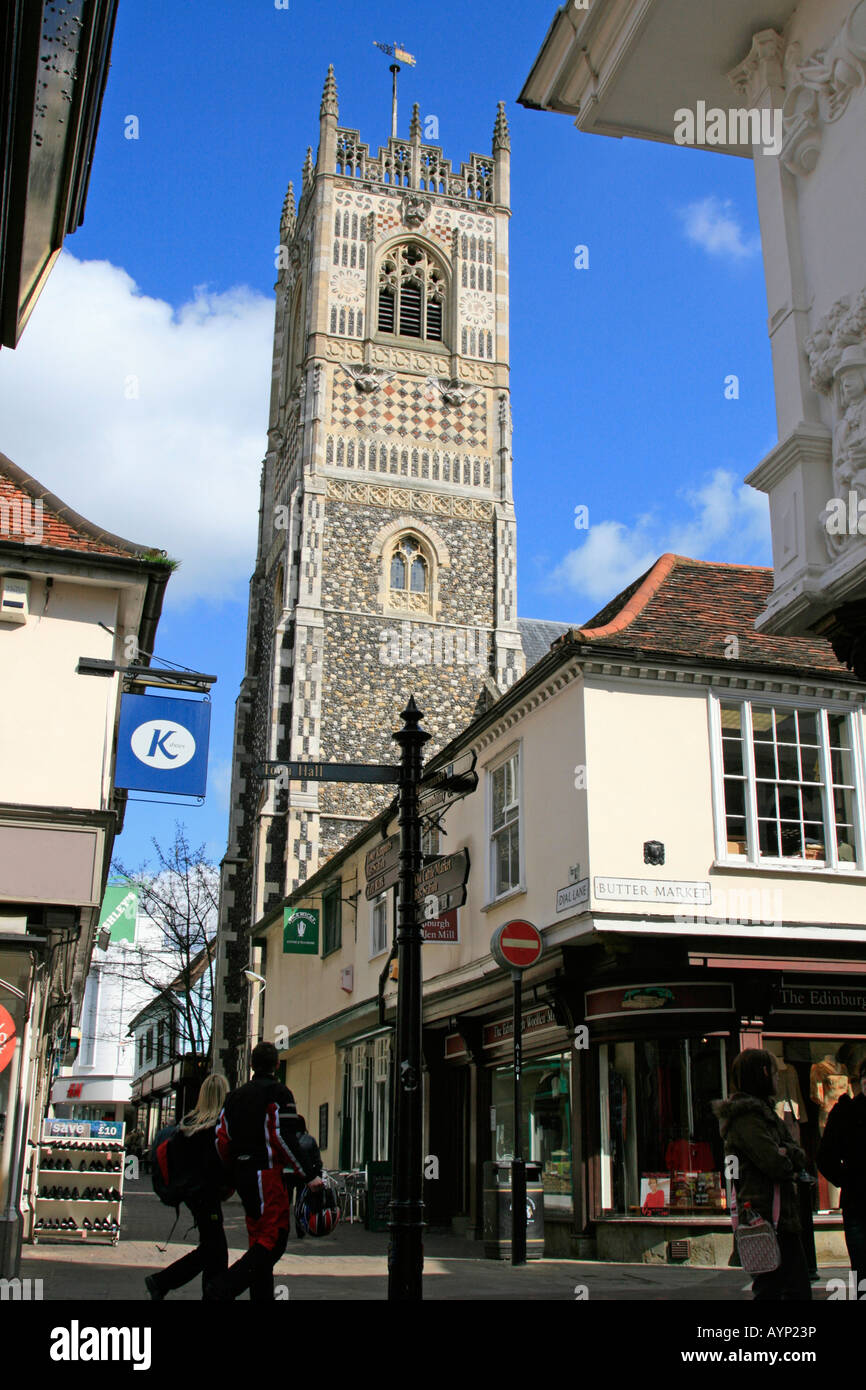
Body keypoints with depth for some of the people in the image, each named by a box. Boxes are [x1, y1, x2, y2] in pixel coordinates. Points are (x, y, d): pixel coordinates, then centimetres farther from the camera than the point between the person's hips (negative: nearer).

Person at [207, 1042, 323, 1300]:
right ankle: (221, 1289, -20)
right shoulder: (278, 1093, -6)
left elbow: (222, 1138, 12)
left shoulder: (235, 1096, 15)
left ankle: (261, 1297, 12)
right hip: (268, 1173, -8)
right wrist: (310, 1175, -14)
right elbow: (284, 1137, -15)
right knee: (274, 1239, -8)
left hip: (242, 1175, 8)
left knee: (259, 1239, 15)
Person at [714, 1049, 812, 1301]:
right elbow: (777, 1165, -22)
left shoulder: (762, 1109, 18)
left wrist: (787, 1152, -11)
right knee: (770, 1289, -8)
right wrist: (787, 1158, 0)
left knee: (799, 1289, 11)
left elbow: (799, 1156, 12)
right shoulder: (746, 1116, -15)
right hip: (768, 1216, -10)